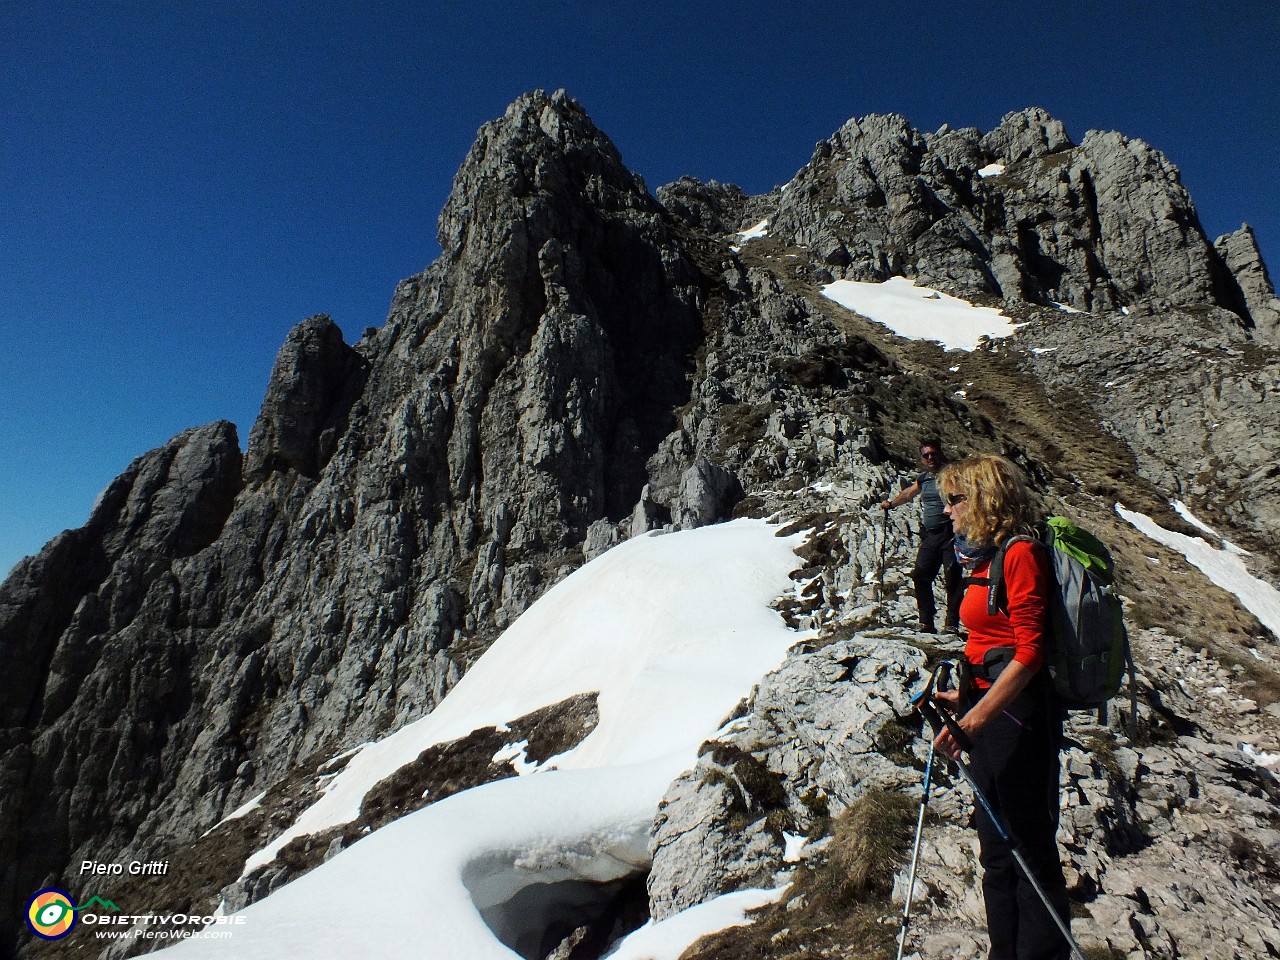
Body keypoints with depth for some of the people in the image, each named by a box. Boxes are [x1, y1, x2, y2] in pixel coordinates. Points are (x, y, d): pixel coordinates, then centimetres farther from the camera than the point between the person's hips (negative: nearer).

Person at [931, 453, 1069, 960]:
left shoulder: (1020, 554, -16)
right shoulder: (983, 558, 12)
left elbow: (1029, 652, -20)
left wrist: (979, 714, -20)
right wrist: (962, 699, 8)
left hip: (1019, 713, -9)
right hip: (989, 714, 9)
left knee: (1030, 848, 6)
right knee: (996, 848, 20)